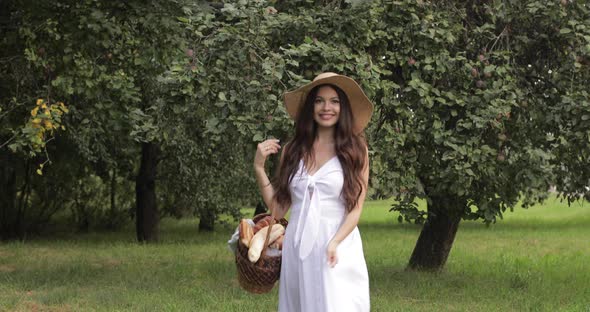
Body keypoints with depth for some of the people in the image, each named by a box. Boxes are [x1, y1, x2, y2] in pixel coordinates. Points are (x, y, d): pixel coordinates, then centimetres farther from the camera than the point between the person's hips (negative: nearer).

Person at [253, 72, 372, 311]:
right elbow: (278, 209, 8)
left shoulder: (356, 149, -1)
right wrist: (259, 167, -1)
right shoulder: (292, 149, 8)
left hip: (337, 250, -3)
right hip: (296, 248, 3)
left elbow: (356, 209, -3)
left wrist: (334, 243, -18)